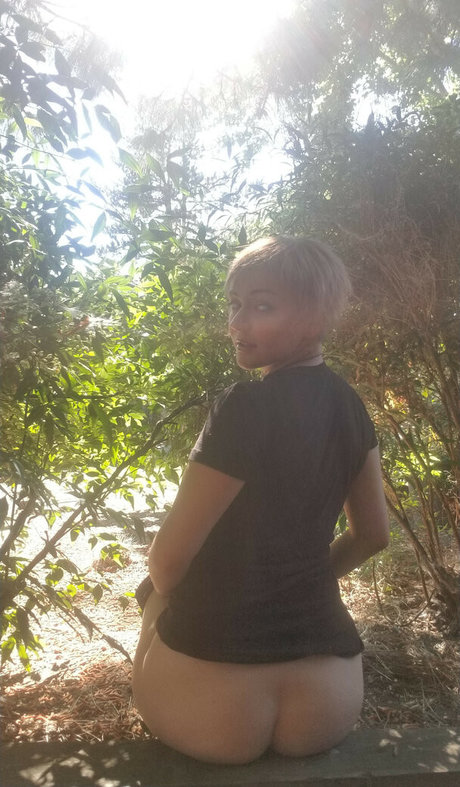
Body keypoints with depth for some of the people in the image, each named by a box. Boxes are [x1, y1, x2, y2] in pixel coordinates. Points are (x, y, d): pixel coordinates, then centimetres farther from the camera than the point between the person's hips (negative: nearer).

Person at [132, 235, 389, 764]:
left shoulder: (245, 407, -20)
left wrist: (162, 593, 8)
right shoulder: (349, 406, 0)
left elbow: (167, 561, -13)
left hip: (210, 693, -5)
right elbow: (371, 535, 11)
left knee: (157, 600, 26)